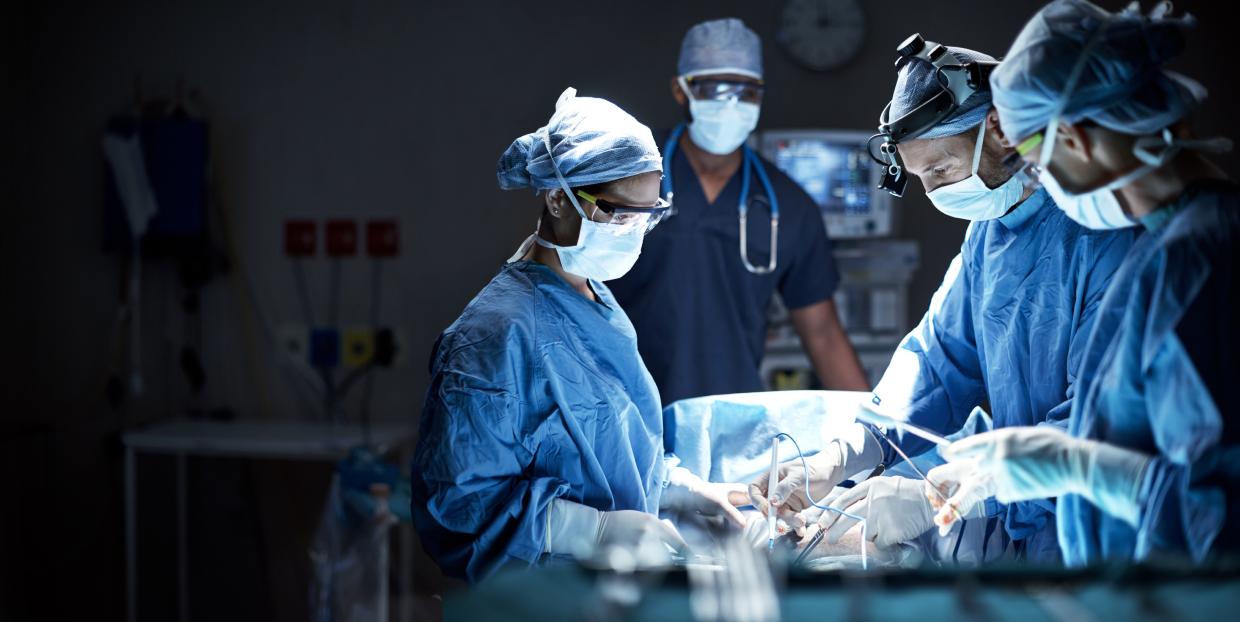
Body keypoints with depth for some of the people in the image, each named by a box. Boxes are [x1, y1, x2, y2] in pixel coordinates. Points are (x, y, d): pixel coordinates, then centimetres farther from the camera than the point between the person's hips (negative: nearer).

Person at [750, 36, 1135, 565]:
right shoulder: (989, 229, 11)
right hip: (1016, 512, 7)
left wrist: (933, 501, -29)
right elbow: (941, 359, 13)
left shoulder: (1105, 233, -20)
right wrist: (838, 460, -3)